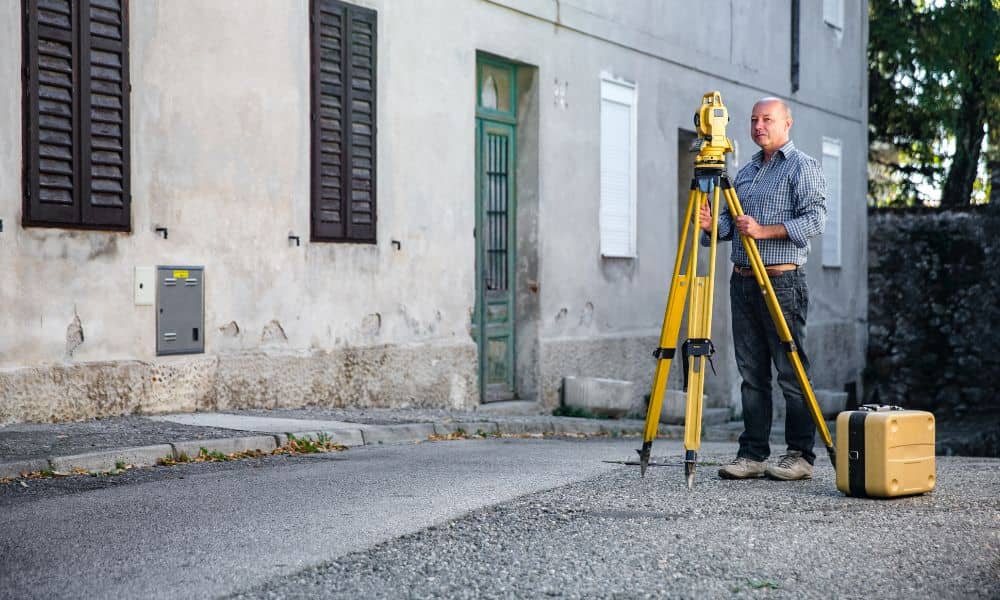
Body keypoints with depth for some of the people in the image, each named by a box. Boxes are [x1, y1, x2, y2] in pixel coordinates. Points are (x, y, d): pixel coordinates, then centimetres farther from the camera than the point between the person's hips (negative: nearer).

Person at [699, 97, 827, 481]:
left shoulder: (803, 167, -1)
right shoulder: (745, 172, 20)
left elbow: (815, 219, -12)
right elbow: (730, 221, 21)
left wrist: (765, 230, -19)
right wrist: (712, 224, -1)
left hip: (782, 281, -7)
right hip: (742, 281, 7)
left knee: (791, 372, -5)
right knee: (751, 373, 7)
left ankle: (801, 456, 0)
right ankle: (753, 454, 10)